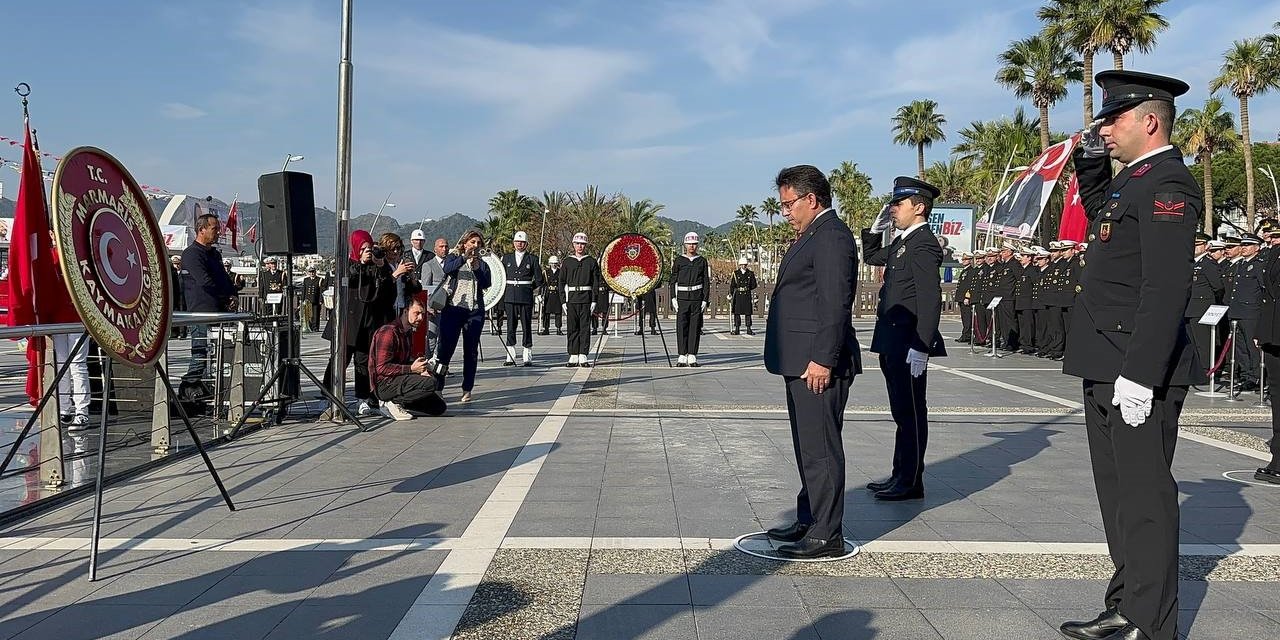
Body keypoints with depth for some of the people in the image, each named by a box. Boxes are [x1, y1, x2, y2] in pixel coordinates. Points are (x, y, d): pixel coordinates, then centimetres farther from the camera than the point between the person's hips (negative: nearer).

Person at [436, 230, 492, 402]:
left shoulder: (482, 264, 15)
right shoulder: (453, 257, 10)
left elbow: (486, 284, -1)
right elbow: (448, 269, -14)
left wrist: (476, 268, -15)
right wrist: (464, 257, -27)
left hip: (474, 311, 2)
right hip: (452, 308, -2)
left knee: (471, 352, 3)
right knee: (445, 348, -7)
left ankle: (467, 390, 9)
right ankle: (437, 387, -2)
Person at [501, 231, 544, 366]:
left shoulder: (533, 259, 4)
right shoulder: (506, 258, 11)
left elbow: (539, 280, 5)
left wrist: (528, 288, 6)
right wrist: (506, 291, 7)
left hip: (526, 298, -2)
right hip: (510, 297, 2)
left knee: (527, 325, -1)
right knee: (511, 325, 3)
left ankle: (527, 357, 4)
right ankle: (510, 357, 7)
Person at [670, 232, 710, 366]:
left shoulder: (702, 261, 9)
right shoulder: (679, 260, 7)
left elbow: (706, 282, 8)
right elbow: (673, 280, 6)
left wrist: (705, 300, 0)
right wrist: (673, 298, -3)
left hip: (697, 298, 1)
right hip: (682, 297, 0)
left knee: (695, 327, 0)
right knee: (681, 327, -3)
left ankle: (692, 356, 5)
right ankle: (682, 356, 2)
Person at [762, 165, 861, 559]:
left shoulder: (831, 236, -14)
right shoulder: (814, 236, 19)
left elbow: (835, 305, -21)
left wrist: (823, 360, -23)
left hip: (818, 365, -11)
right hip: (802, 363, 11)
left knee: (821, 449, -5)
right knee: (808, 447, 18)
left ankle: (827, 536, 3)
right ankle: (809, 521, 29)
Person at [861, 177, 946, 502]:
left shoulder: (923, 243, -15)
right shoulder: (902, 242, 15)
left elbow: (930, 299, -22)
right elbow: (871, 256, 33)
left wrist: (920, 347, -25)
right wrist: (877, 227, 15)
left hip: (908, 344, -10)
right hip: (893, 343, 10)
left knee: (910, 411, -1)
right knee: (903, 411, 16)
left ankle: (911, 482, 7)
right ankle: (901, 476, 26)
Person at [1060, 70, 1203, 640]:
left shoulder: (1167, 183, -14)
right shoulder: (1133, 179, 15)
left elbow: (1167, 287, -22)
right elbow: (1101, 219, 38)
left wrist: (1139, 374, -26)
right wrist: (1090, 165, 22)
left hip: (1140, 372, -10)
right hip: (1107, 369, 10)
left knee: (1144, 497, -1)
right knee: (1119, 493, 16)